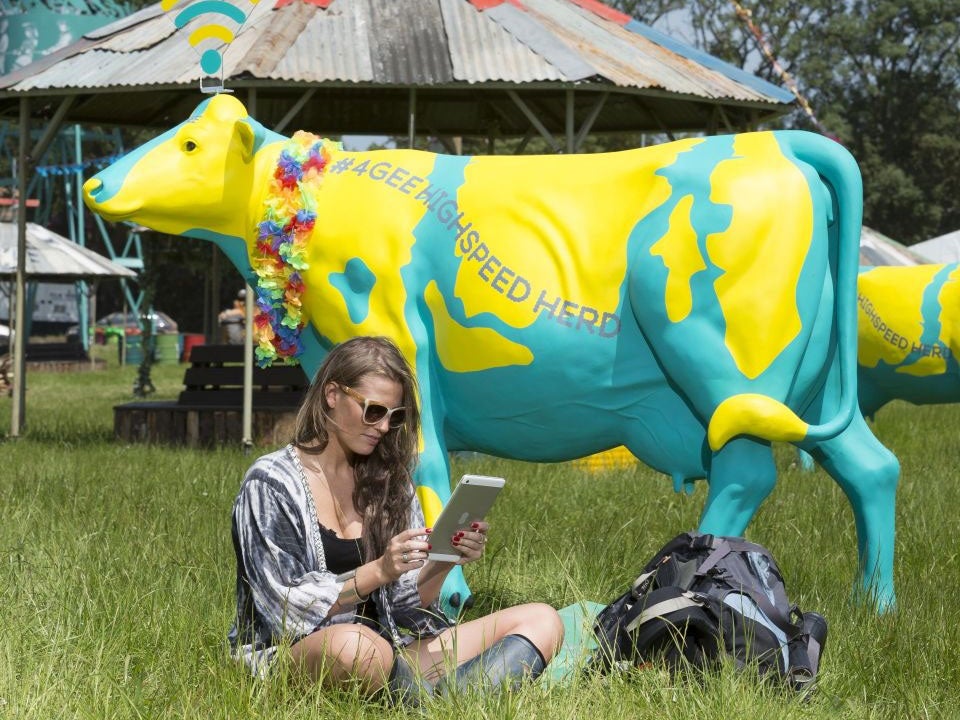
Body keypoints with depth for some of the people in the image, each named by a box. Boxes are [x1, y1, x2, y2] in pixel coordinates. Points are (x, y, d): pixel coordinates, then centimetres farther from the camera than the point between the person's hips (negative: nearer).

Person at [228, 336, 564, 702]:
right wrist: (378, 572, -20)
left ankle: (453, 696, -38)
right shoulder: (271, 483, -4)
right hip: (292, 654, -6)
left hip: (387, 653, 7)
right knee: (353, 644, -43)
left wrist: (443, 564, -10)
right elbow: (288, 608, -10)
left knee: (542, 620, -9)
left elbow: (405, 603, 10)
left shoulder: (389, 479, 13)